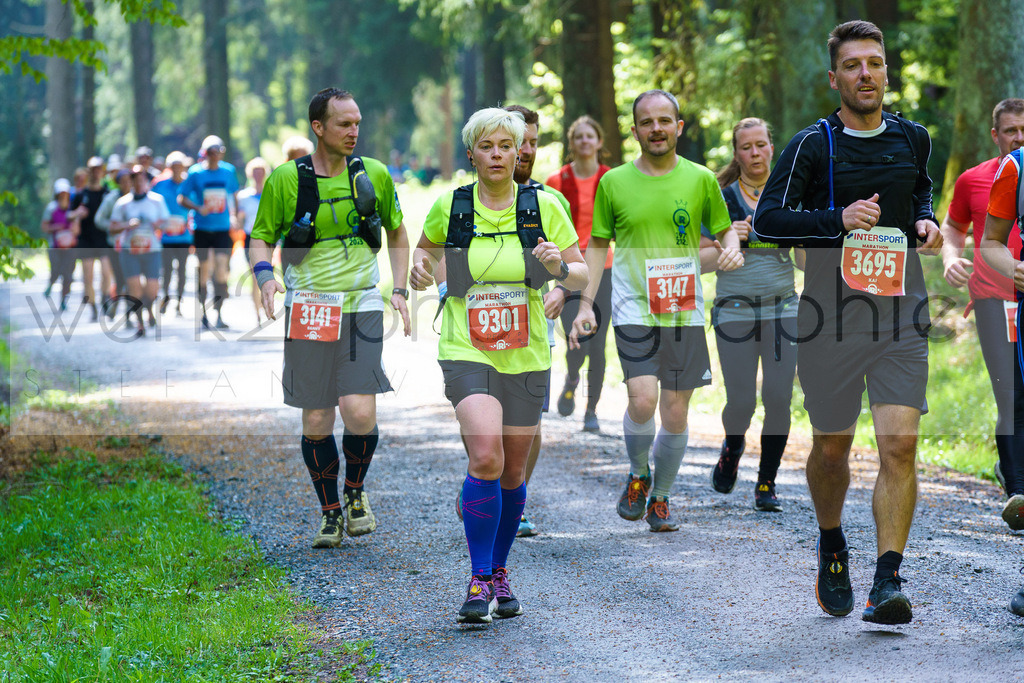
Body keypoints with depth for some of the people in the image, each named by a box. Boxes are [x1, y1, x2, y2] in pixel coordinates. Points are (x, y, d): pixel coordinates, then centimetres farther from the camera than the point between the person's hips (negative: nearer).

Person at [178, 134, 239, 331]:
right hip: (202, 228, -1)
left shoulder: (228, 171, 4)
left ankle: (218, 313, -12)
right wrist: (198, 208, -17)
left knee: (221, 266, -13)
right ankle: (203, 313, 19)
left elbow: (234, 194, 19)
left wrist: (235, 215, 9)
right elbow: (181, 198, -1)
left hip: (222, 228, 1)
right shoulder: (195, 173, -3)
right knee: (204, 269, 4)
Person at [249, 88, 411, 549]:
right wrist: (264, 275, -14)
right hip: (308, 311, 0)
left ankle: (356, 492, 14)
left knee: (360, 412, -14)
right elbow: (261, 239, 7)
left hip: (362, 308, 0)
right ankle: (330, 513, 21)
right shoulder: (285, 179, -1)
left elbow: (397, 233, 19)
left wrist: (399, 290, 9)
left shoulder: (373, 174, 5)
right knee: (315, 421, 2)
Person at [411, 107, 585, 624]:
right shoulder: (450, 206, -1)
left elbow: (582, 275, 1)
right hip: (466, 353, -2)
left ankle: (500, 573, 31)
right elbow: (426, 246, 18)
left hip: (526, 355, 2)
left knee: (514, 471, 10)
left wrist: (559, 268, -20)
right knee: (485, 457, -22)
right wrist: (420, 265, -4)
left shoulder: (543, 205, -2)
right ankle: (478, 581, -13)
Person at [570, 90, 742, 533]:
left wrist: (732, 248, -10)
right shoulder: (614, 182, 3)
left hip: (685, 311, 2)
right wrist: (586, 304, 2)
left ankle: (660, 499, 23)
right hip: (633, 310, -2)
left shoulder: (700, 180, 4)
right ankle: (638, 475, 10)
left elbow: (724, 229, 14)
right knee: (643, 398, -18)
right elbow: (598, 245, 10)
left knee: (676, 412, 3)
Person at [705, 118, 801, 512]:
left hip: (782, 308, 2)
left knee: (779, 398, -5)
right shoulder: (721, 199, 1)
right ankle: (732, 448, 30)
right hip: (734, 311, -2)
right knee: (741, 401, -4)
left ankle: (766, 483, 7)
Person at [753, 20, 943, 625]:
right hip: (832, 311, -2)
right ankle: (833, 548, 38)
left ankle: (888, 581, -13)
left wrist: (928, 222, 6)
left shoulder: (913, 139, 8)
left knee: (900, 444, -13)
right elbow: (767, 220, -7)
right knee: (831, 447, 10)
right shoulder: (813, 145, -3)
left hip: (900, 310, 2)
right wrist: (839, 219, -19)